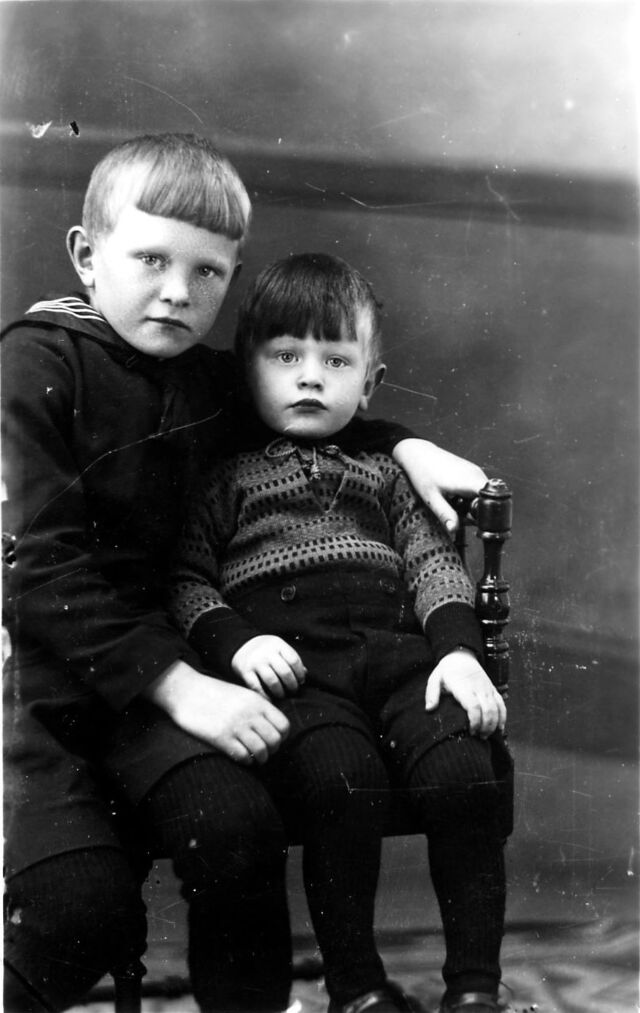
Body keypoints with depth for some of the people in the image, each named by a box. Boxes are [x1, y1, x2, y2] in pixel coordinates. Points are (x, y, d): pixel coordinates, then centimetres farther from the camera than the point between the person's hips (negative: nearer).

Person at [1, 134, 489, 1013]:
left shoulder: (214, 382, 11)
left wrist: (404, 445, 14)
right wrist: (177, 684, -22)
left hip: (154, 666, 5)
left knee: (238, 827, -23)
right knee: (82, 907, -23)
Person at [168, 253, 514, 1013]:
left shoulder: (383, 473, 28)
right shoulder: (225, 475, 20)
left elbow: (434, 562, 16)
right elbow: (186, 578, 10)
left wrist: (459, 649, -2)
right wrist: (233, 640, -10)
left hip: (397, 650, 3)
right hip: (290, 664, -3)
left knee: (467, 771, -24)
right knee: (342, 777, -32)